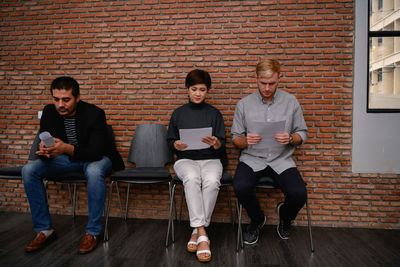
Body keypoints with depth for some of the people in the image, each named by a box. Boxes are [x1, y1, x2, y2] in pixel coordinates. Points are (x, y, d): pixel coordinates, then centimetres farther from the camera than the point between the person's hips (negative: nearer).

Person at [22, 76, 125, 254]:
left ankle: (92, 232, -21)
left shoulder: (95, 113, -23)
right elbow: (43, 144, -6)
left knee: (94, 171, -39)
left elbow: (95, 152, -28)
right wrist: (45, 152, -33)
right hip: (66, 158, 5)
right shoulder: (49, 112, -9)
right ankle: (44, 229, -3)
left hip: (95, 158, -4)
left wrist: (67, 149, -46)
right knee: (29, 170, -16)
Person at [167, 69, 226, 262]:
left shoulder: (214, 114, 9)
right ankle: (202, 234, -31)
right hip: (186, 159, 0)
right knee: (192, 178, -36)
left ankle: (197, 231, -21)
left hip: (210, 159, 0)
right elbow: (170, 141, 14)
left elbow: (222, 149, 5)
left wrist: (216, 144, -20)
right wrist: (176, 145, -11)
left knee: (211, 181, -35)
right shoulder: (178, 113, 11)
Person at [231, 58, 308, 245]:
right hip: (252, 159, 0)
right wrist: (246, 141, -17)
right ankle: (257, 220, 7)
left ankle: (285, 215, 18)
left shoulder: (291, 101, 5)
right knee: (240, 187, -30)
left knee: (299, 194, -24)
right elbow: (235, 138, 6)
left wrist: (290, 139, -13)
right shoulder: (243, 104, 4)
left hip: (281, 159, 1)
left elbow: (303, 133, 9)